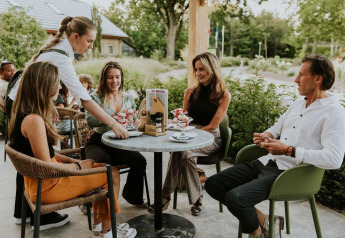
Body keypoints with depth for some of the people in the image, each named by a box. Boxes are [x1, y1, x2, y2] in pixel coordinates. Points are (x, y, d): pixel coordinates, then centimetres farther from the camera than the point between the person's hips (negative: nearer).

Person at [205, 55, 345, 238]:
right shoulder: (298, 103, 15)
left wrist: (289, 151, -21)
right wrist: (265, 137, 4)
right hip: (267, 162, 9)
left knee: (234, 197, -29)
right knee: (213, 184, 1)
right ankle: (264, 221, 8)